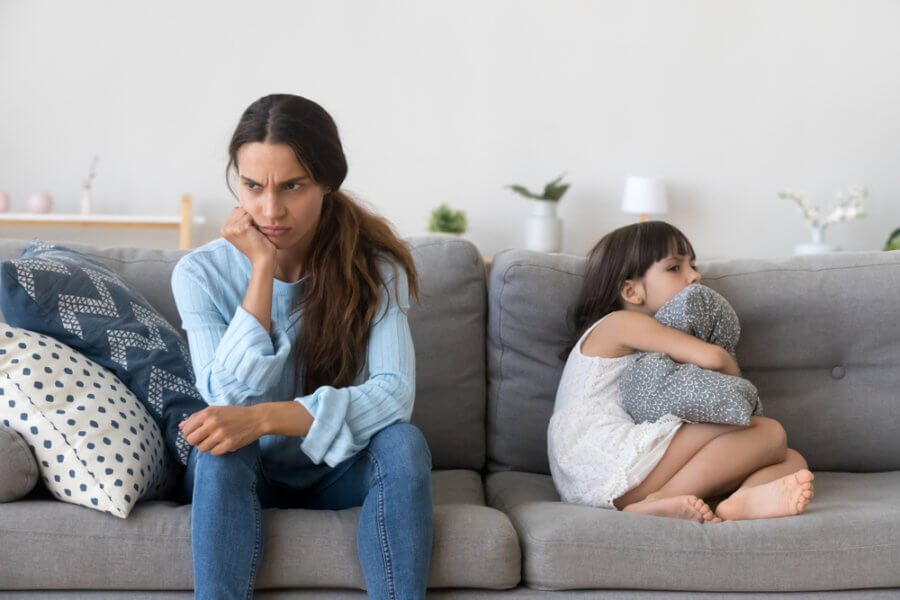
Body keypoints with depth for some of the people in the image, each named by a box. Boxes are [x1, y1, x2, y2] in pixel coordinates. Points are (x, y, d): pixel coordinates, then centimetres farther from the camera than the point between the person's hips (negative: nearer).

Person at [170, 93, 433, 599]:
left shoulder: (375, 267, -11)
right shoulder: (201, 273, -10)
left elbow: (394, 392, -25)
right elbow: (232, 399, -20)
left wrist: (265, 417, -38)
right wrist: (263, 270, -24)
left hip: (339, 472, 0)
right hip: (243, 477, 0)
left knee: (403, 441, -30)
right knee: (222, 448, -32)